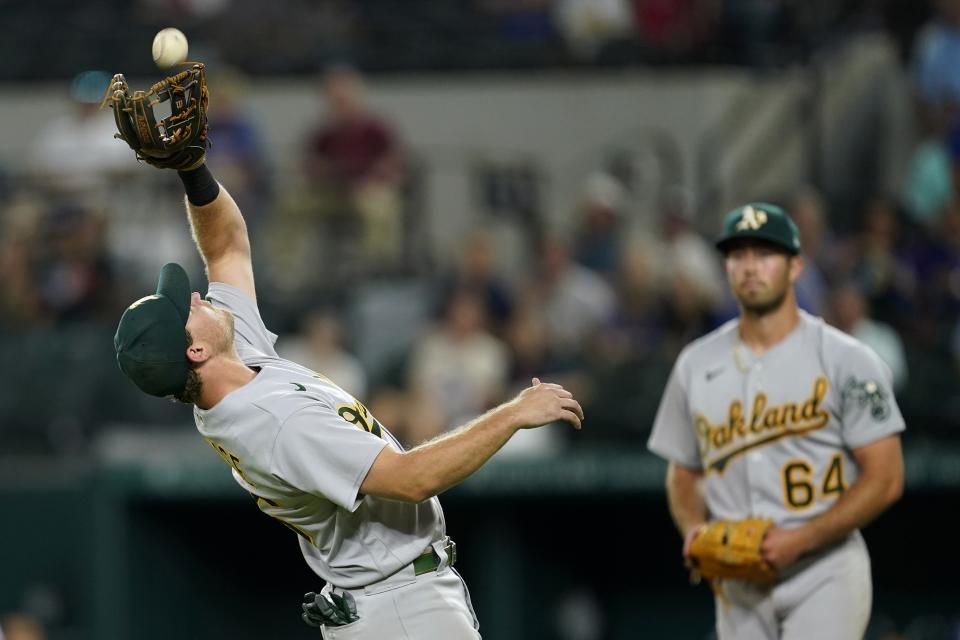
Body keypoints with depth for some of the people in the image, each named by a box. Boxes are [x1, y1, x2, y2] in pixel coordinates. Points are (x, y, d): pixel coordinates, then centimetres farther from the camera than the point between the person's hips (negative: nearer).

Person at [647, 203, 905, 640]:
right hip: (739, 586, 5)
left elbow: (885, 479, -8)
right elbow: (684, 473, 20)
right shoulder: (696, 365, 11)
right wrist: (693, 529, -3)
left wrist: (800, 539, -17)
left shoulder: (846, 361, -4)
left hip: (823, 575, -5)